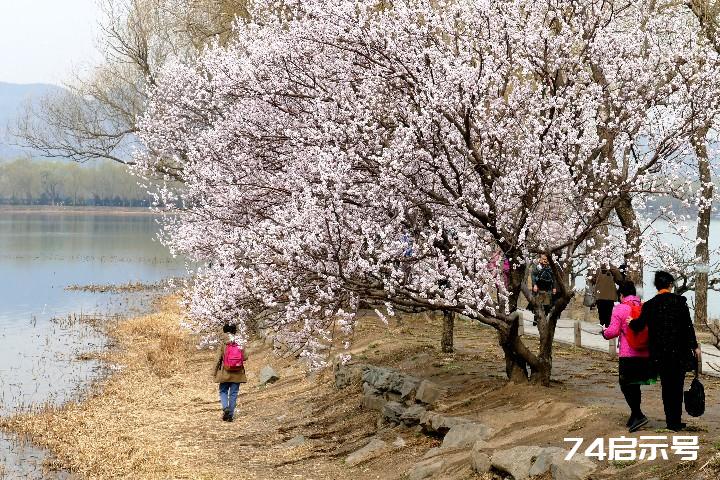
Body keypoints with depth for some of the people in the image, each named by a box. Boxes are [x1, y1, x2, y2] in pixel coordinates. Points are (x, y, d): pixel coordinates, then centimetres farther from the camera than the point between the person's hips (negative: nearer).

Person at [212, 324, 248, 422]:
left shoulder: (222, 345, -8)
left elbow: (218, 359, -8)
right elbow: (245, 357, -4)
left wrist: (214, 372, 0)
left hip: (225, 373, -2)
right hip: (237, 373, 2)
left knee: (223, 391, 13)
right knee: (233, 393, 9)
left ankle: (225, 408, -12)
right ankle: (230, 415, 8)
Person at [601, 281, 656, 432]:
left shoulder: (620, 308, -7)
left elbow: (613, 331, -11)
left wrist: (604, 332, 10)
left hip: (628, 354, -6)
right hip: (645, 353, 6)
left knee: (626, 385, 0)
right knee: (635, 385, 17)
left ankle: (638, 415, -12)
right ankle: (635, 416, 22)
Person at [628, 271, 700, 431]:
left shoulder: (649, 305, -1)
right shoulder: (679, 301, -5)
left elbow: (640, 325, -10)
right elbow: (688, 325, -5)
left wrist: (631, 322, 12)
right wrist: (694, 346, 2)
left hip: (659, 354, 2)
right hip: (679, 351, -2)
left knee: (666, 386, 12)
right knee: (677, 385, 5)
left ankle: (671, 421, 15)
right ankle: (675, 421, 5)